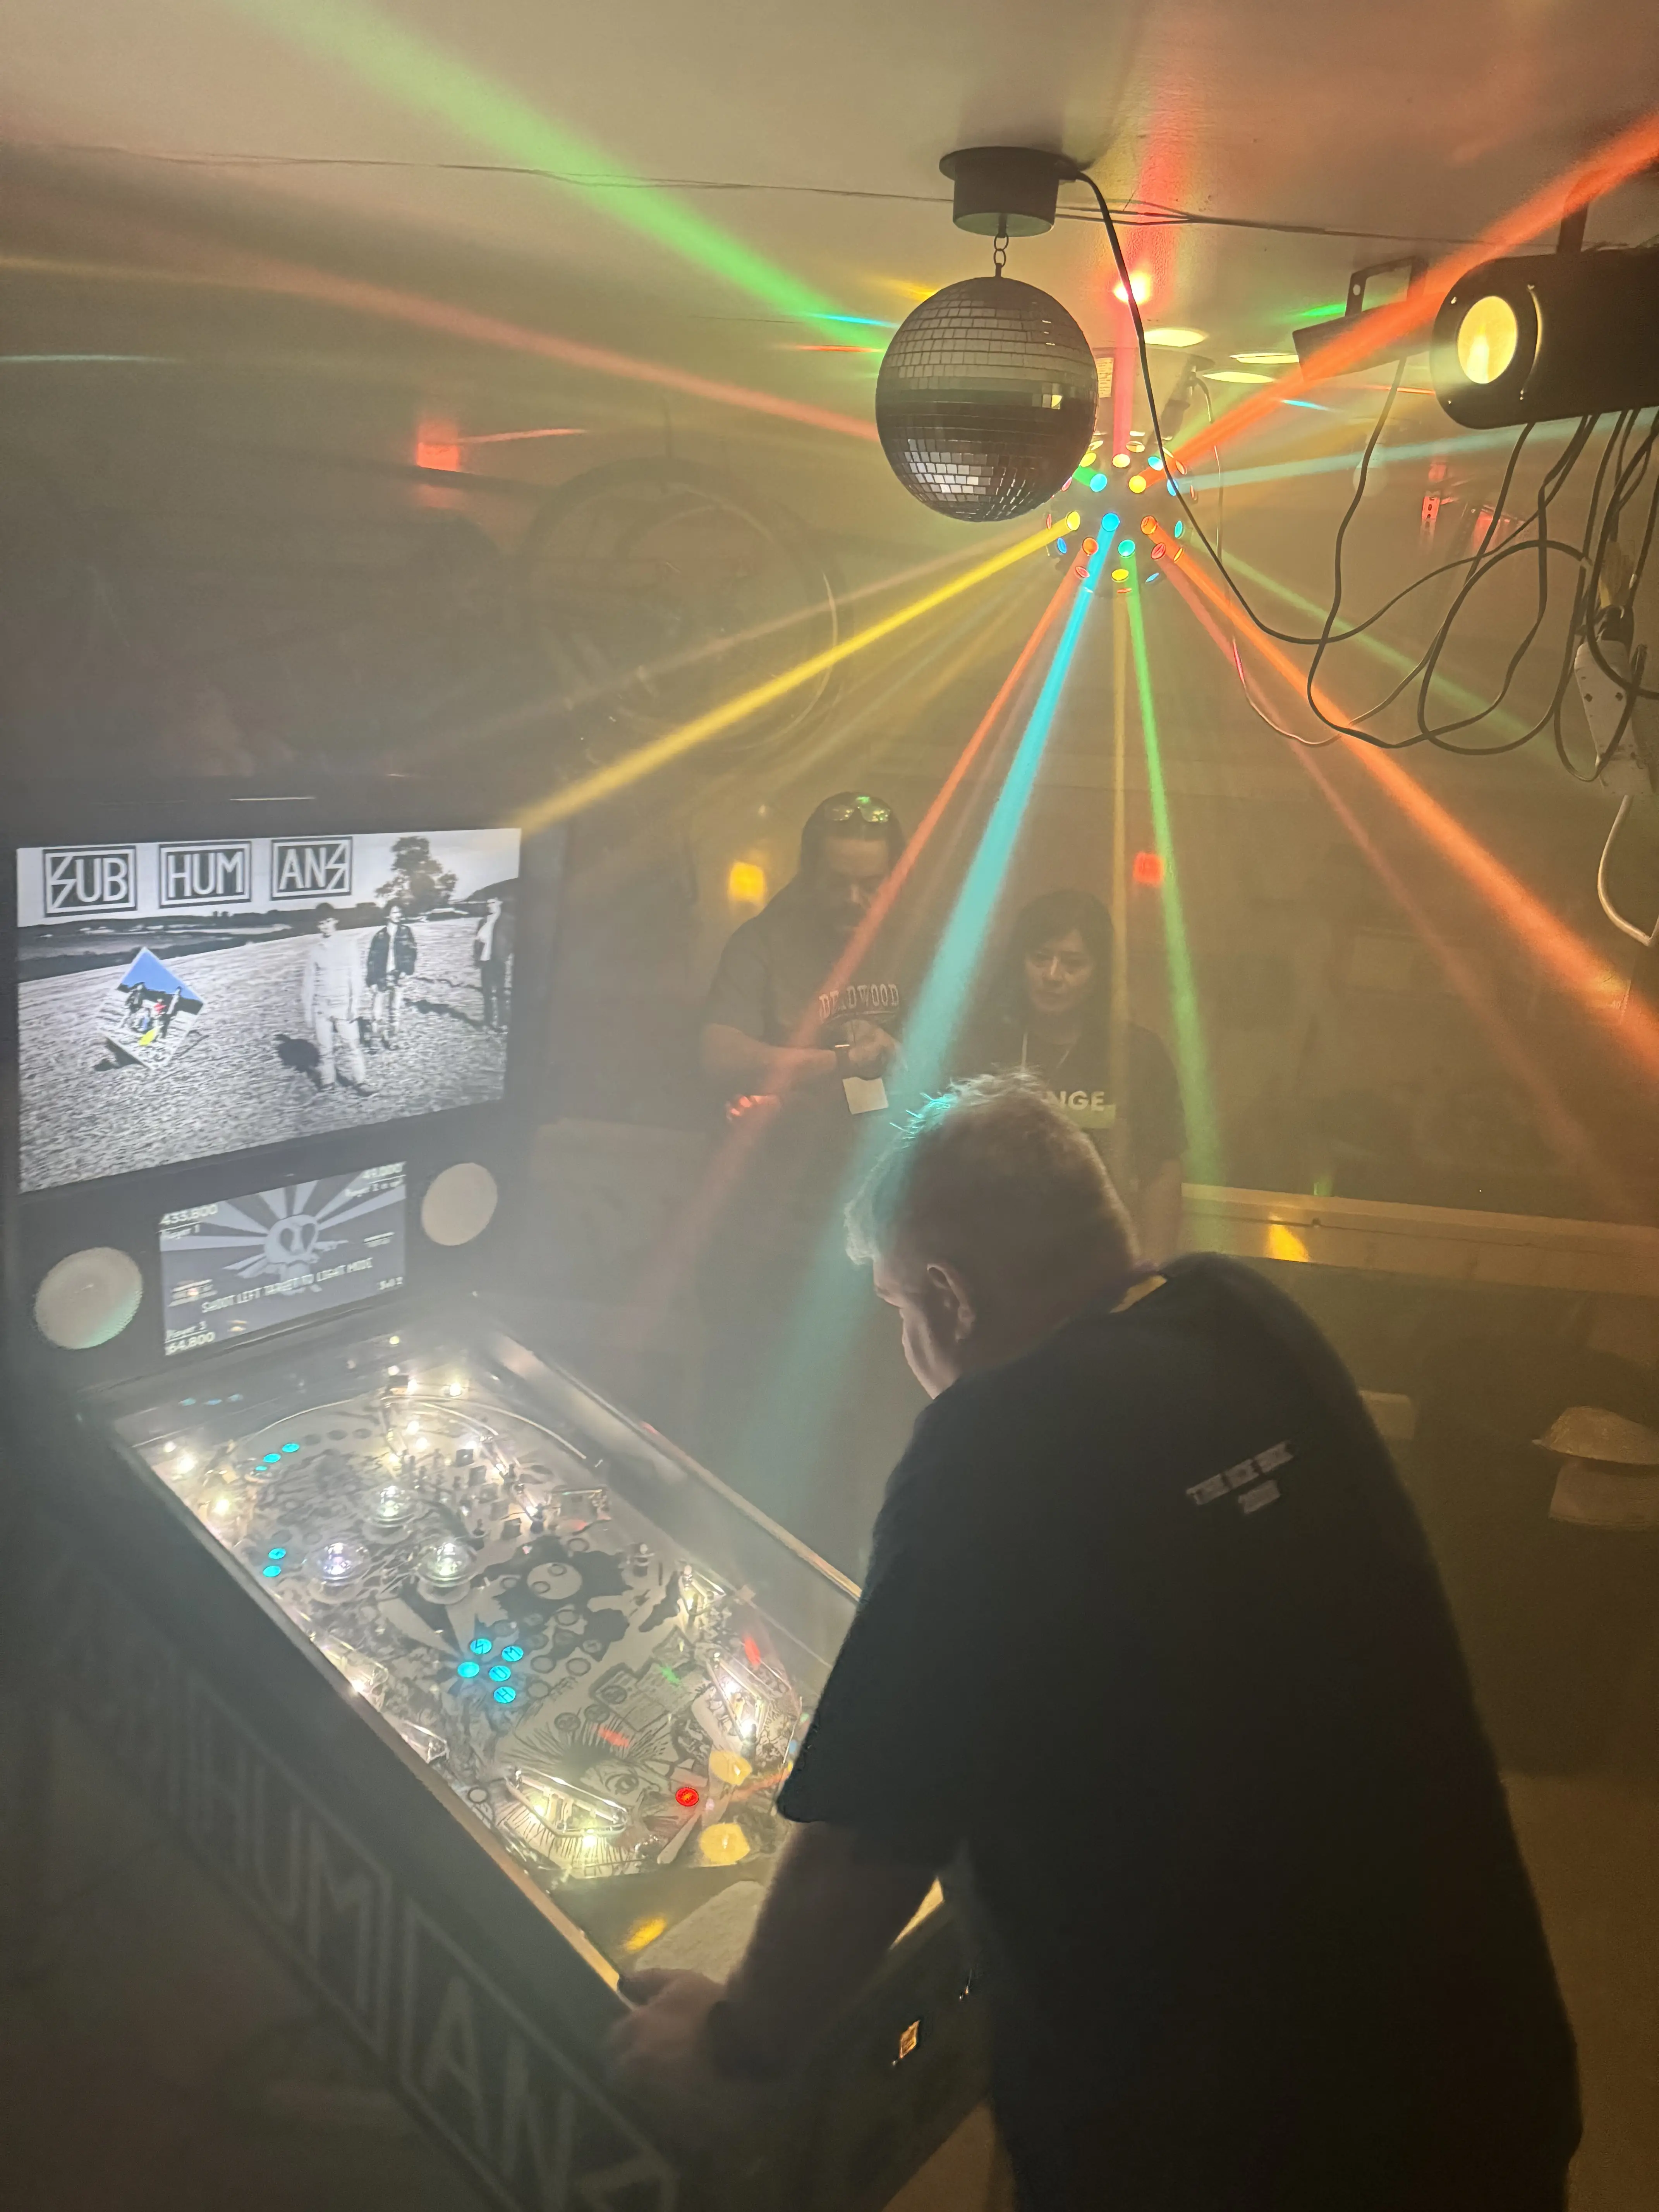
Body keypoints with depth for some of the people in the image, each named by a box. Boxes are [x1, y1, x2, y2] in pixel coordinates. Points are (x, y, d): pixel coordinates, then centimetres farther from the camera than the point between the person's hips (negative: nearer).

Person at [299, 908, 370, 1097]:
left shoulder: (347, 945, -2)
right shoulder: (313, 948, 1)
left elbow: (356, 976, -2)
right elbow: (308, 981, 4)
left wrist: (355, 1004, -9)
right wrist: (306, 1010, 3)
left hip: (343, 1005, -1)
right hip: (321, 1007, 2)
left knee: (351, 1045, -4)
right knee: (324, 1048, 9)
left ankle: (360, 1081, 6)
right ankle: (326, 1083, 21)